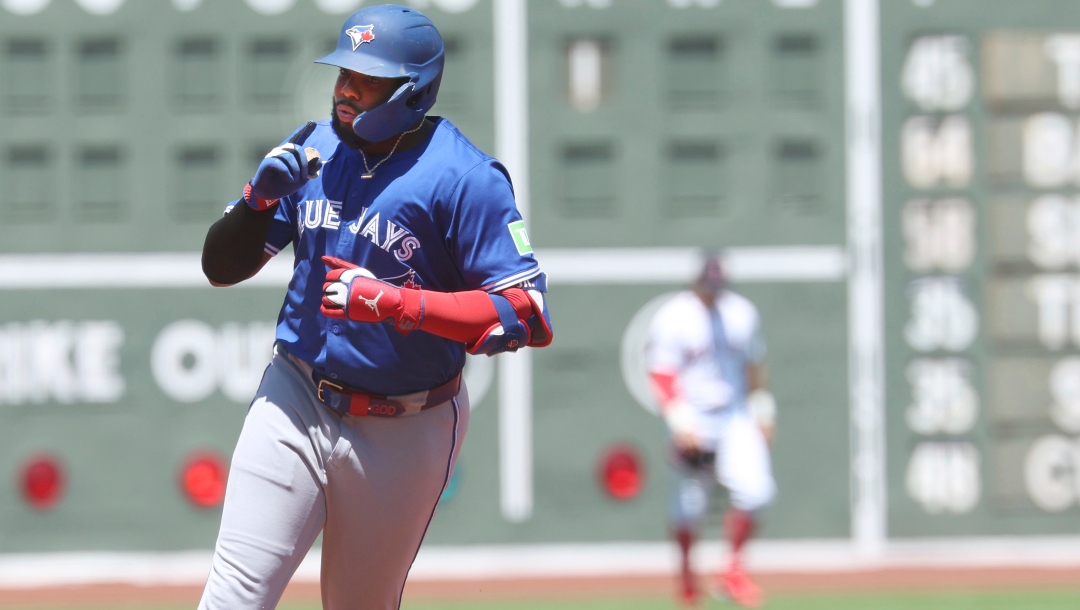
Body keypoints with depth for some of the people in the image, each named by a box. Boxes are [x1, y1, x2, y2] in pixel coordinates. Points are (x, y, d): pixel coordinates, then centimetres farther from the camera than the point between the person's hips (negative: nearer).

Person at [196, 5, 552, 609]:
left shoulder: (466, 179, -15)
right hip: (297, 399, 3)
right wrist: (262, 197, -14)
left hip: (403, 435, -3)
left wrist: (396, 303, -29)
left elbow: (529, 316, -21)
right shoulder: (310, 151, 3)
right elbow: (222, 266, 8)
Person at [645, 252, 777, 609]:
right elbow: (660, 374, -12)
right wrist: (680, 421, -21)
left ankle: (733, 570, 0)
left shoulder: (741, 312, 7)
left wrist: (762, 410, 15)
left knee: (755, 489, -14)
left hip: (736, 419, 4)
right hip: (694, 421, -4)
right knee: (689, 507, 4)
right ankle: (686, 575, 27)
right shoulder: (672, 318, -9)